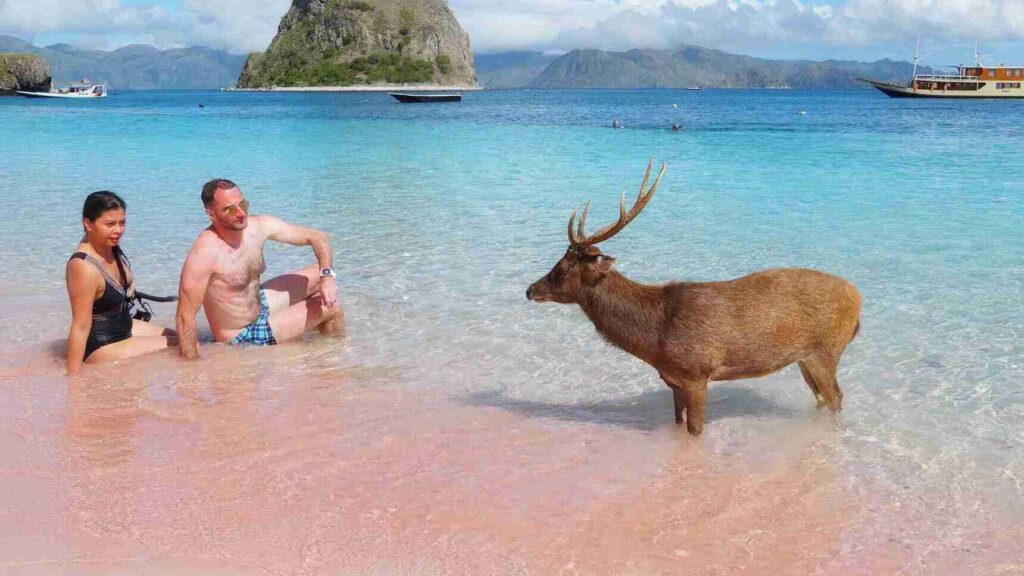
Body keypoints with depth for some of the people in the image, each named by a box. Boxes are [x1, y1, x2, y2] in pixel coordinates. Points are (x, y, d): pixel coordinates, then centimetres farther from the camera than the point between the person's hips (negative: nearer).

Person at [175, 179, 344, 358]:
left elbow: (318, 237, -6)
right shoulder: (204, 252, -32)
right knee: (330, 308, -7)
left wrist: (327, 276, -22)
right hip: (242, 337, -7)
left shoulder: (258, 227, -13)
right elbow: (185, 317, -31)